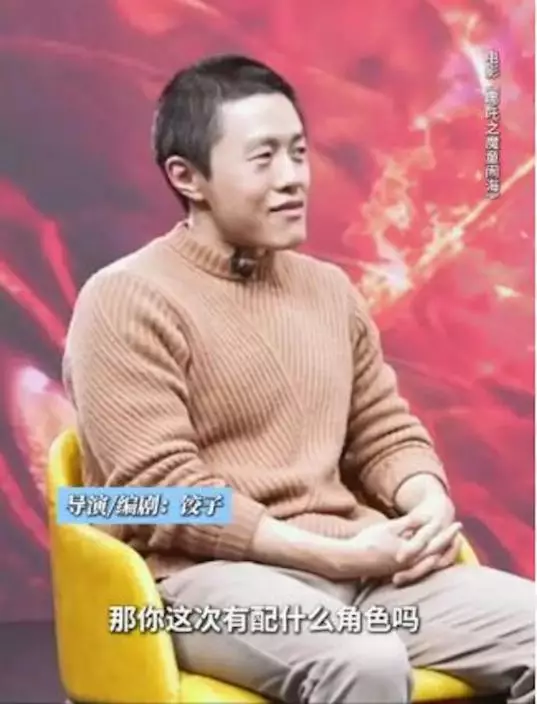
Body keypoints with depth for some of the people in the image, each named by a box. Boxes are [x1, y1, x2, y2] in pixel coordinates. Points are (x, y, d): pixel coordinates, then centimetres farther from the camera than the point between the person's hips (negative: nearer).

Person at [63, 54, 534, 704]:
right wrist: (335, 554, -18)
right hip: (207, 576, -6)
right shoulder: (128, 301, -7)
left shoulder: (330, 289, 15)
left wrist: (430, 504, -5)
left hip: (353, 563, 7)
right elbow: (163, 492, -14)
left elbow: (386, 433, 19)